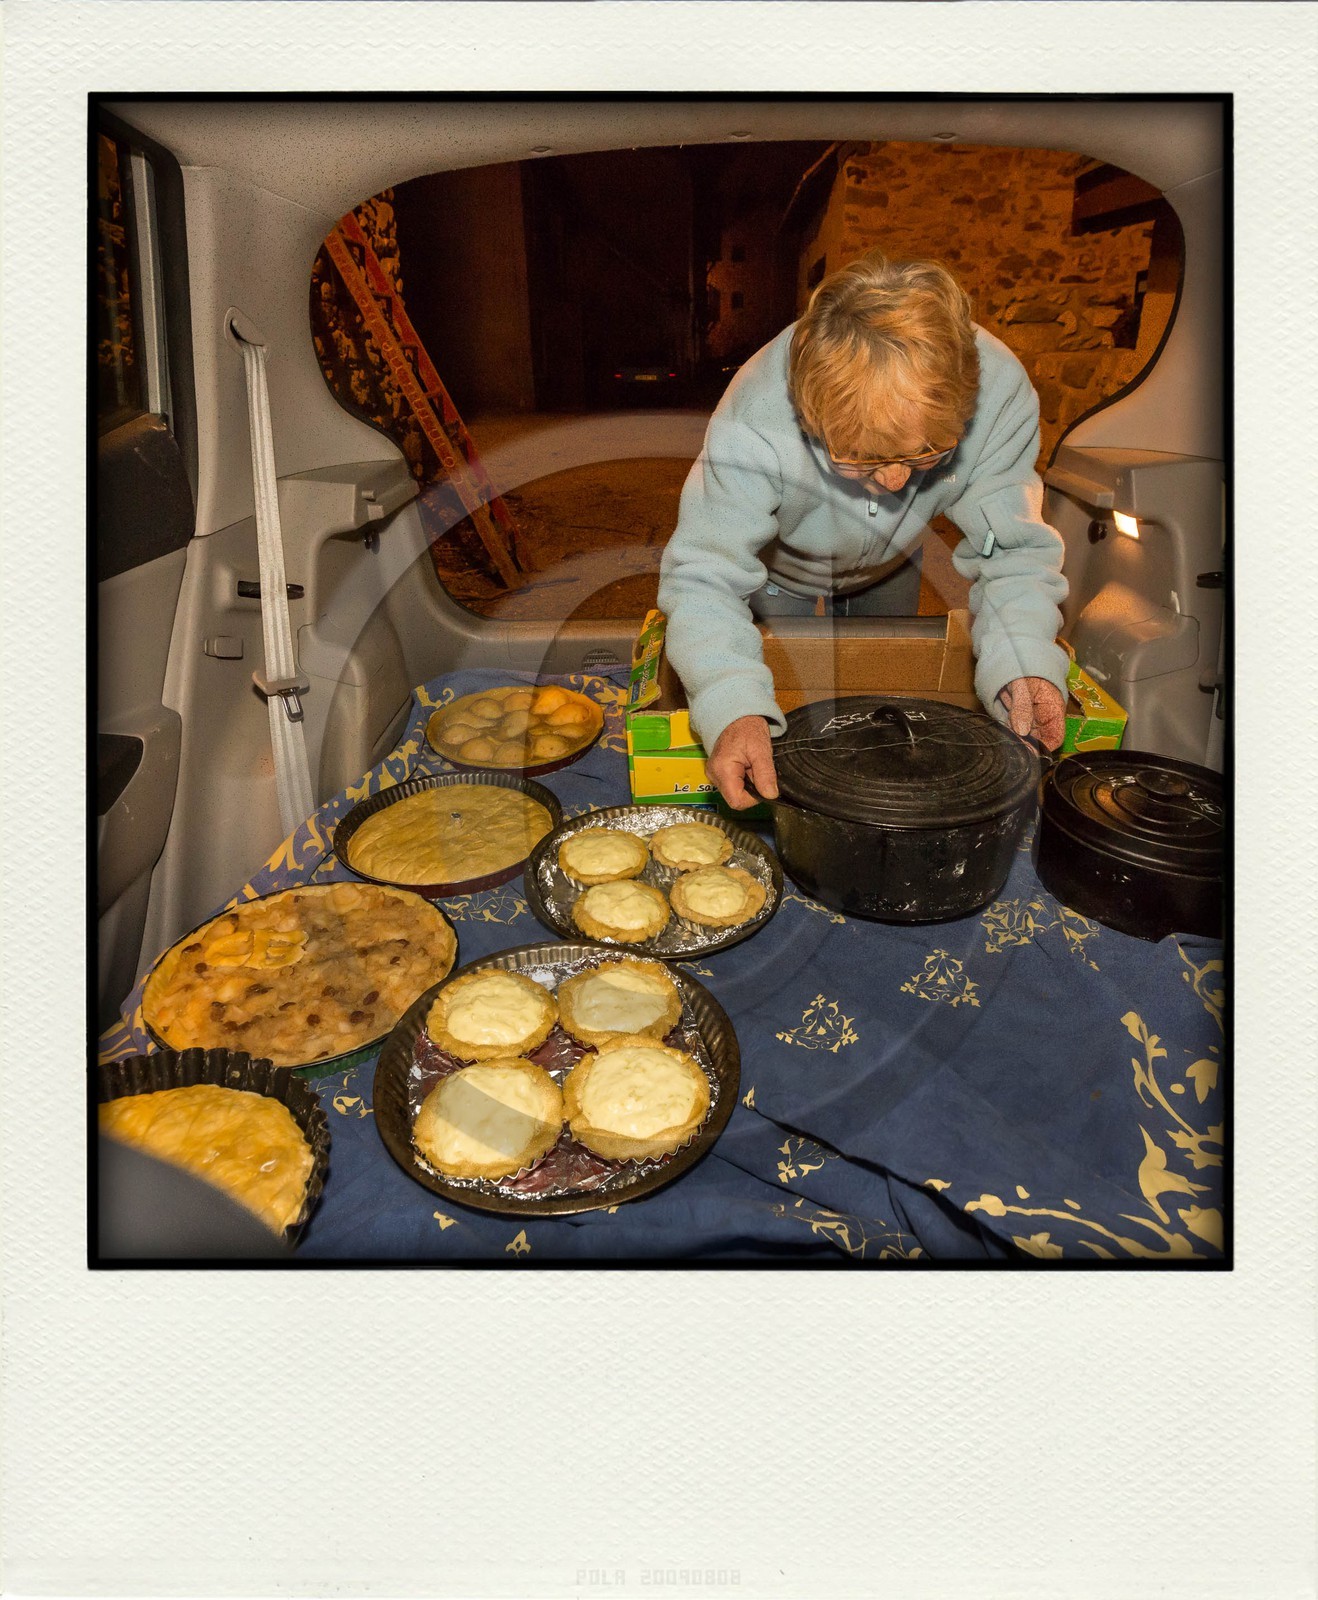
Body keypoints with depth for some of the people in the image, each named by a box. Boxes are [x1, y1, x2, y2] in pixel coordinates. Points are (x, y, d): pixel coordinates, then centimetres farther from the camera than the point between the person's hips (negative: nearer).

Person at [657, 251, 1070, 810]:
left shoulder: (999, 392, -38)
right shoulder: (753, 422, -47)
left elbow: (1013, 551, -30)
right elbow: (705, 577, -45)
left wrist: (1020, 658, -49)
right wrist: (732, 708, -63)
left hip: (886, 569, 3)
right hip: (779, 568, -2)